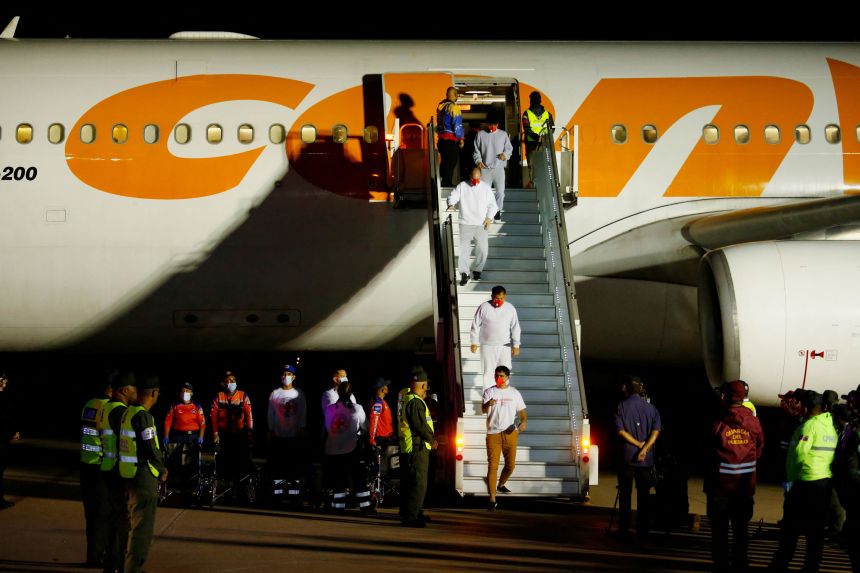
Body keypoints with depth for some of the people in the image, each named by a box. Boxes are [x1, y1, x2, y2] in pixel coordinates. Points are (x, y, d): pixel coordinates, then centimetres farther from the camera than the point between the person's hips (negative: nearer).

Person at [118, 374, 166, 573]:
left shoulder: (128, 413, 9)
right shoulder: (143, 416, -18)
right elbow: (150, 449, -20)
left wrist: (159, 466, 15)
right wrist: (161, 471, -4)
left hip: (130, 475, 9)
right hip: (144, 476, -9)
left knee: (136, 523, 19)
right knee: (143, 526, -2)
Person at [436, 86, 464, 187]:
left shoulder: (440, 106, 8)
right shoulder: (453, 107, -15)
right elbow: (457, 124, -15)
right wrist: (461, 138, -5)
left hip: (441, 139, 8)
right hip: (451, 140, -7)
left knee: (444, 162, 16)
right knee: (451, 163, -1)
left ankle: (442, 182, 22)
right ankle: (447, 184, 0)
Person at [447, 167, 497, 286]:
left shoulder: (486, 188, 5)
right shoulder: (462, 186, 4)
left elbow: (492, 204, 8)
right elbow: (453, 197, -1)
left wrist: (489, 217, -5)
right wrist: (451, 204, -24)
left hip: (481, 224, 1)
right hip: (465, 224, -1)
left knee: (483, 249, -2)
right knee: (464, 248, -7)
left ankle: (477, 270, 19)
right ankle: (464, 274, -3)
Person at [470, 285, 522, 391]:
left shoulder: (510, 308, -5)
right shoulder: (484, 307, -11)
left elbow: (515, 328, 1)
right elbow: (475, 326, -4)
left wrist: (516, 345, -1)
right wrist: (474, 343, -4)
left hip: (505, 346, 2)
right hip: (487, 346, -2)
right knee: (488, 371, 2)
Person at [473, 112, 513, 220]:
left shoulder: (503, 134, 5)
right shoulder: (481, 135, 4)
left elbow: (509, 148, 9)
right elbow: (476, 151, 7)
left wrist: (505, 154, -12)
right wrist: (478, 160, -9)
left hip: (499, 168, 0)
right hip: (485, 168, 0)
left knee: (500, 191, -4)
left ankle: (498, 210, 14)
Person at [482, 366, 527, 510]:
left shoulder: (514, 393, 9)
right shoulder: (489, 392, 2)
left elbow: (522, 411, 11)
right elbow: (483, 410, -11)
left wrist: (523, 421, -11)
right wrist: (488, 404, -35)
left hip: (510, 433, 3)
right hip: (493, 433, -3)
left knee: (510, 464, 11)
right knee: (493, 466, -10)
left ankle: (501, 485, 41)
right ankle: (492, 499, -14)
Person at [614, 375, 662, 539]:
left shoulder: (622, 406, -3)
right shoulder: (650, 407, 4)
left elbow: (621, 431, -11)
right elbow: (656, 431, -7)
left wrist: (638, 444, -7)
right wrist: (644, 448, -14)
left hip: (627, 457, -2)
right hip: (646, 458, 2)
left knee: (625, 494, 3)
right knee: (643, 494, 10)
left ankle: (624, 530, 2)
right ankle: (643, 529, 13)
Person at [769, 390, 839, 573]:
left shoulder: (810, 425, -13)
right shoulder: (830, 425, 9)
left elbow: (799, 454, -18)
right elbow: (832, 454, 10)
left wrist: (790, 479, -8)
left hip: (806, 482, -7)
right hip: (825, 482, 7)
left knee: (791, 527, 3)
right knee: (816, 529, 10)